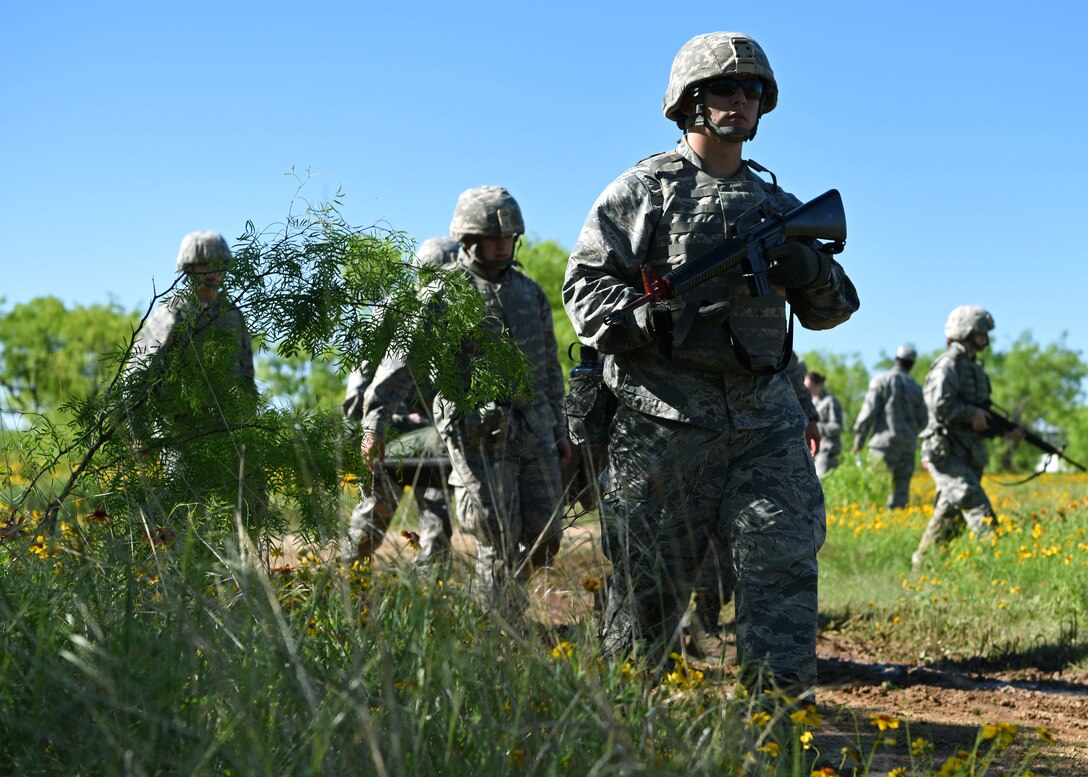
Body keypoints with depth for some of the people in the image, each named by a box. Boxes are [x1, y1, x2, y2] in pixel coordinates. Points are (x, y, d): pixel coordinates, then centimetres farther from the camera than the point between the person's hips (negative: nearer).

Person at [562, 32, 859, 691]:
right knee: (650, 585, 4)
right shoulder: (643, 191, 5)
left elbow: (830, 310, 19)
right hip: (666, 419, -3)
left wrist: (815, 275, -5)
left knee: (784, 563, -9)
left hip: (764, 419, 4)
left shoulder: (778, 205, 18)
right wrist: (655, 316, -21)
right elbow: (585, 287, -2)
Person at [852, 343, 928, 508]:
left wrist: (858, 440, 0)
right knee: (900, 493, 6)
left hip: (885, 444, -4)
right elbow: (922, 422, 13)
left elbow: (869, 412, -8)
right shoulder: (915, 388, 9)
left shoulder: (881, 381, -3)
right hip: (907, 446, 4)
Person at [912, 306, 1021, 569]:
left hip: (968, 456, 9)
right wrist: (973, 413, -14)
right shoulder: (948, 365, -11)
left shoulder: (973, 368, 19)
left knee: (947, 519, 11)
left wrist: (1007, 429, 7)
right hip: (946, 455, -9)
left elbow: (983, 413, 23)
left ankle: (922, 565, 20)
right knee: (978, 509, -17)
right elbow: (939, 406, -23)